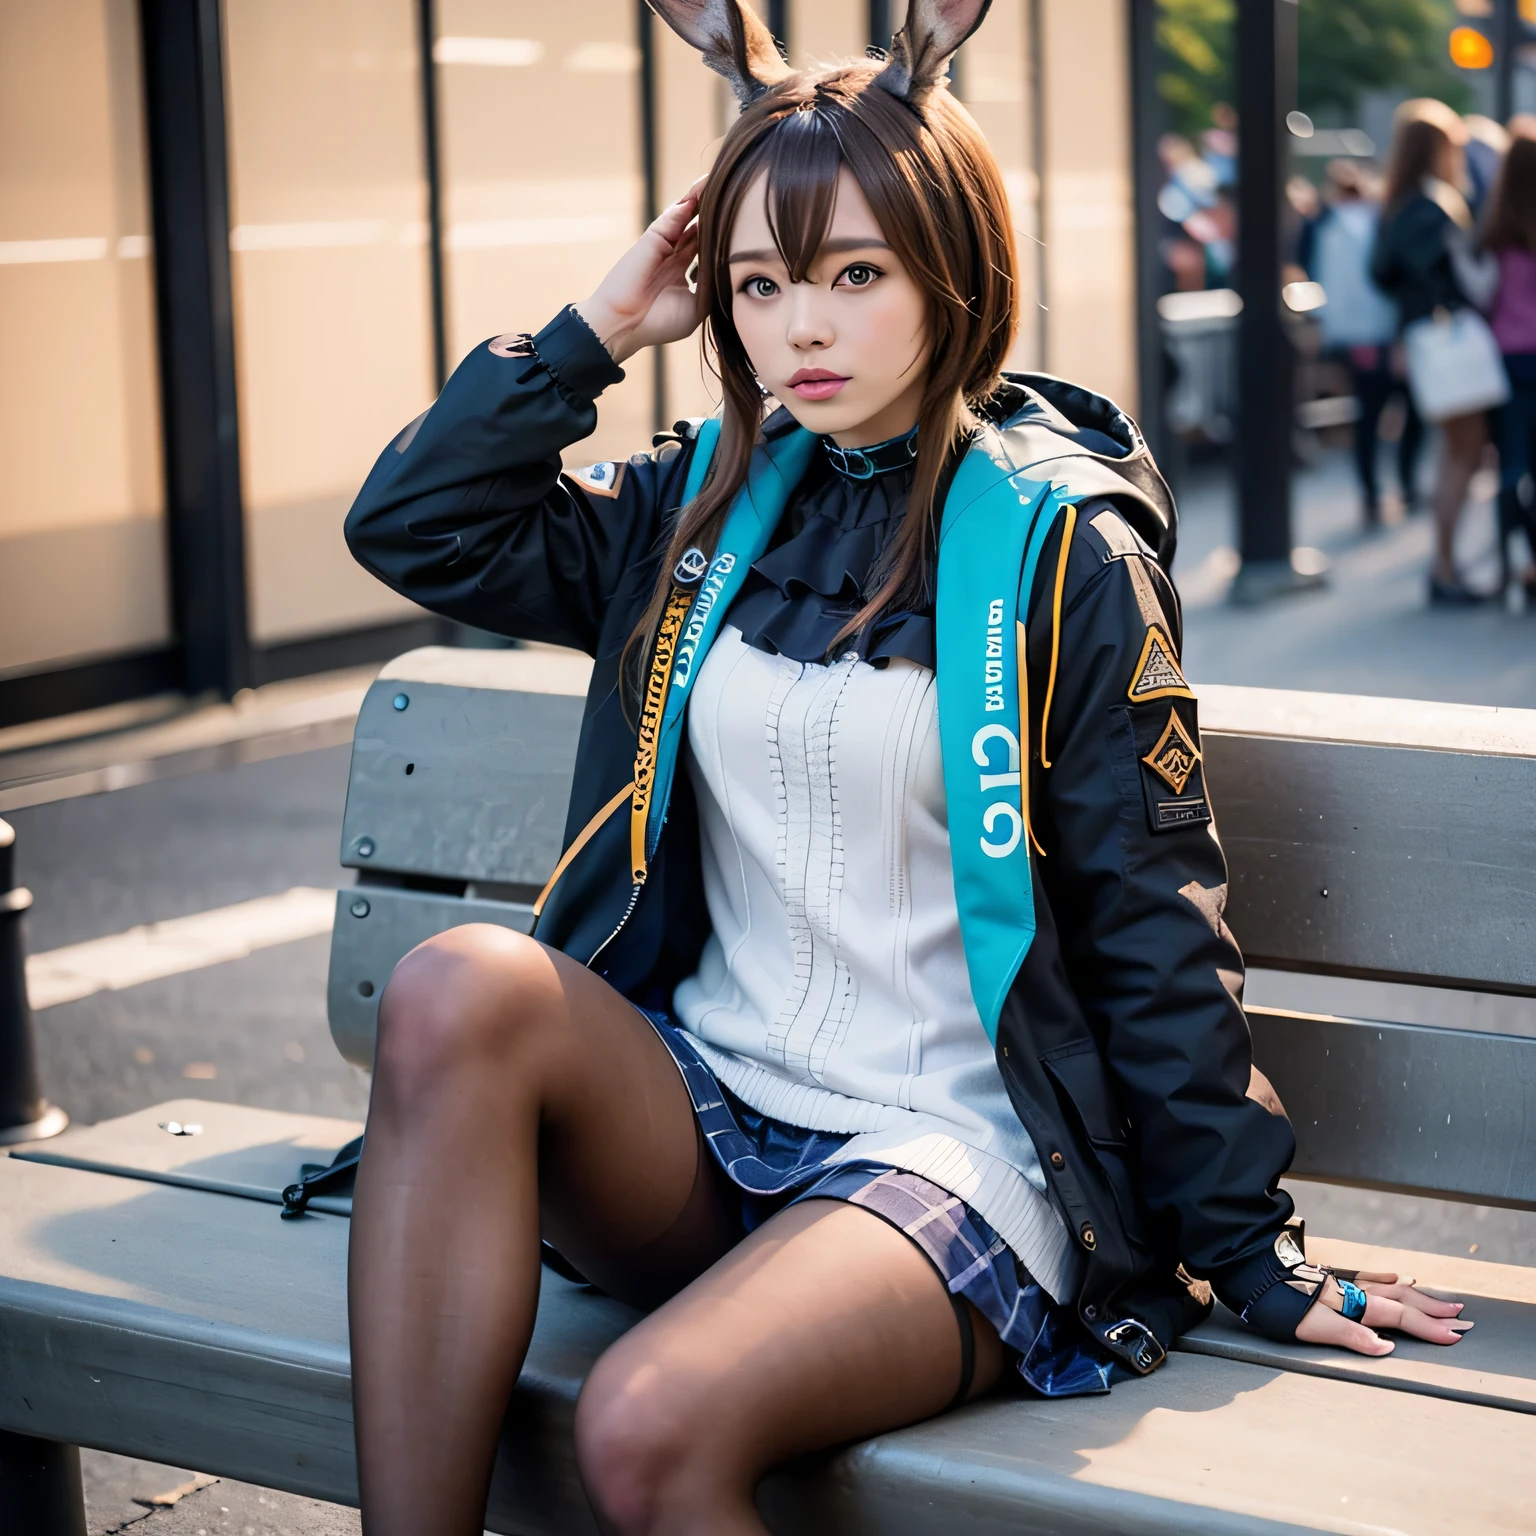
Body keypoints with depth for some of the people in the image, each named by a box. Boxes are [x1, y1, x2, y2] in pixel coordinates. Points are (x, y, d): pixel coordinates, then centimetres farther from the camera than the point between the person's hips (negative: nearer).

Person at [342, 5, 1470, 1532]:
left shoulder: (1061, 547, -5)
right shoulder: (709, 503, 10)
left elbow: (1153, 927, -3)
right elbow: (411, 526, 10)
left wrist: (1250, 1252, -2)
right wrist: (597, 329, 3)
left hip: (954, 1157, -5)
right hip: (704, 1115, 5)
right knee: (457, 990, -27)